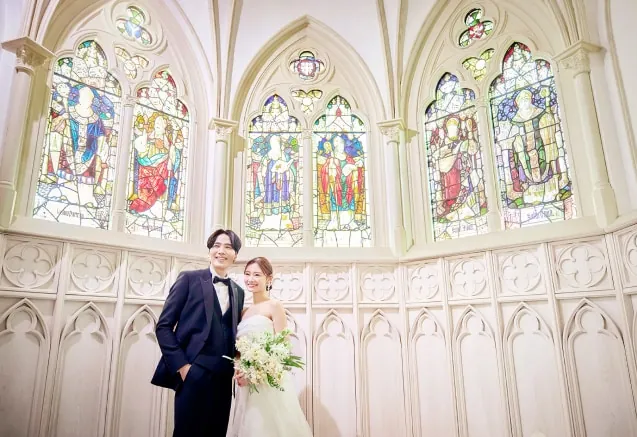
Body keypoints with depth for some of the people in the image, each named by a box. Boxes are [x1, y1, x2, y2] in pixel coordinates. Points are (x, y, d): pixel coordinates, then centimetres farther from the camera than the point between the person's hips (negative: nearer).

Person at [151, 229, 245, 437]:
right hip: (194, 373, -5)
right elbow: (163, 326, -4)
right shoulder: (189, 279, 0)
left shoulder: (238, 292, 14)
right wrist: (181, 366, -12)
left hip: (224, 378, 5)